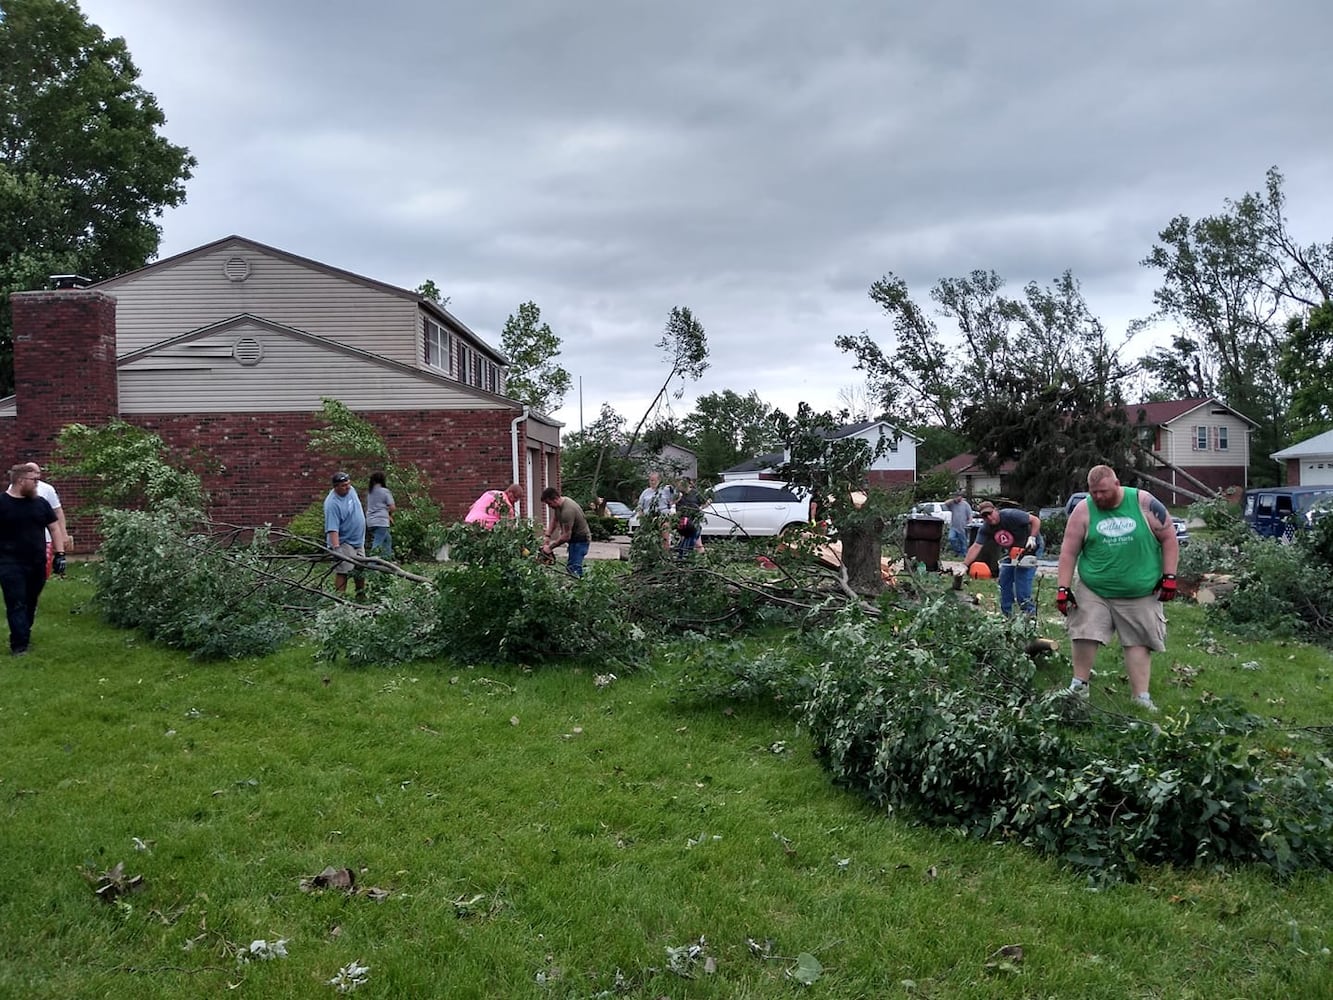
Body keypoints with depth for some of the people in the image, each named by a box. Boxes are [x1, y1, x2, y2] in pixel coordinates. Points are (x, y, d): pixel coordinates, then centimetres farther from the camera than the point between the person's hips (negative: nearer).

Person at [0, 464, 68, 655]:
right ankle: (19, 645, -7)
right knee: (16, 604, -6)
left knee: (30, 603, 13)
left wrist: (60, 554, 4)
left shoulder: (40, 503, 8)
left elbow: (54, 527, 12)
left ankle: (22, 636, 29)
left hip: (37, 564, 5)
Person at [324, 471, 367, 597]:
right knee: (342, 572, -9)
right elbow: (332, 528, -29)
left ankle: (361, 595, 29)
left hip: (359, 540, 9)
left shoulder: (351, 490, 1)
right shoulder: (332, 504, -24)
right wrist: (336, 548, -37)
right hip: (344, 543, -9)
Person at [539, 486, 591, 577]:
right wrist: (547, 536, 6)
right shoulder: (559, 505, 0)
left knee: (574, 569, -16)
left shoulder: (567, 510, -30)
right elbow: (555, 521, 18)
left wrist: (550, 547, -18)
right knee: (571, 567, 8)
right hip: (574, 538, 10)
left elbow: (566, 536, -27)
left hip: (581, 540, -10)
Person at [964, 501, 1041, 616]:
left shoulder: (1011, 515, -27)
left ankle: (1030, 614, -10)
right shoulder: (985, 529, -11)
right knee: (1004, 579, 3)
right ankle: (1006, 614, 13)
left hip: (1027, 549, -7)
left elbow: (1036, 520, -21)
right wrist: (964, 566, -24)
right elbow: (976, 547, -16)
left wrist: (1032, 538, -32)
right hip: (1008, 552, 7)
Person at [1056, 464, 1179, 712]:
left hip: (1141, 594, 0)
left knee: (1139, 643, 3)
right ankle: (1079, 686, 10)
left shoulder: (1144, 503, -5)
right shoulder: (1083, 510, -3)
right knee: (1085, 634, -7)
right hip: (1093, 592, 1)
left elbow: (1168, 538, 3)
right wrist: (1063, 587, -7)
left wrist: (1169, 576, -1)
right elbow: (1069, 551, -1)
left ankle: (1141, 697, 9)